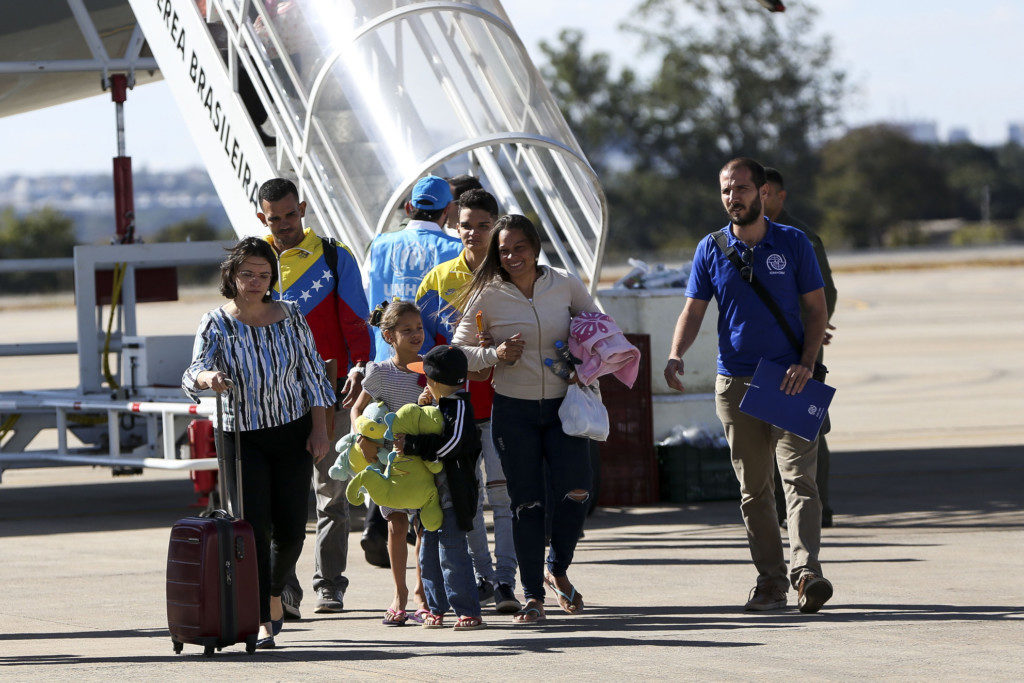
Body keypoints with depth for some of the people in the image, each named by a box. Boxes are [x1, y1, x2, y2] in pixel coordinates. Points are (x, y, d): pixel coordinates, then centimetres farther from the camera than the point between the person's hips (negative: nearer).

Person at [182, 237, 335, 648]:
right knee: (255, 528, -12)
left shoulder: (290, 317, 2)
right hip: (243, 439, -2)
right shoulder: (216, 324, -6)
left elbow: (312, 374, 7)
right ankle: (262, 622, -11)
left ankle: (273, 595, 32)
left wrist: (319, 429, 1)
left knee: (291, 529, 3)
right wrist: (208, 377, -43)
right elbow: (192, 376, -19)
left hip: (293, 433, 2)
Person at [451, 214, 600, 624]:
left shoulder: (565, 285, 0)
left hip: (562, 406, 1)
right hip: (513, 410, -1)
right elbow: (458, 351, 2)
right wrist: (496, 355, -16)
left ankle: (557, 569, 15)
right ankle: (533, 596, 8)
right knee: (526, 502, -2)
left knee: (576, 493, -11)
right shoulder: (488, 296, -4)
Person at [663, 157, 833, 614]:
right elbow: (693, 310, 7)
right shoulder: (711, 250, 6)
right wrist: (676, 355, -12)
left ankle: (805, 572, -24)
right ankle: (770, 580, 10)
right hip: (735, 380, 2)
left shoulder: (793, 243, 2)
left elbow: (816, 308, 4)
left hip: (789, 379, -2)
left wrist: (806, 364, -11)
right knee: (753, 486, 5)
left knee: (798, 475, -14)